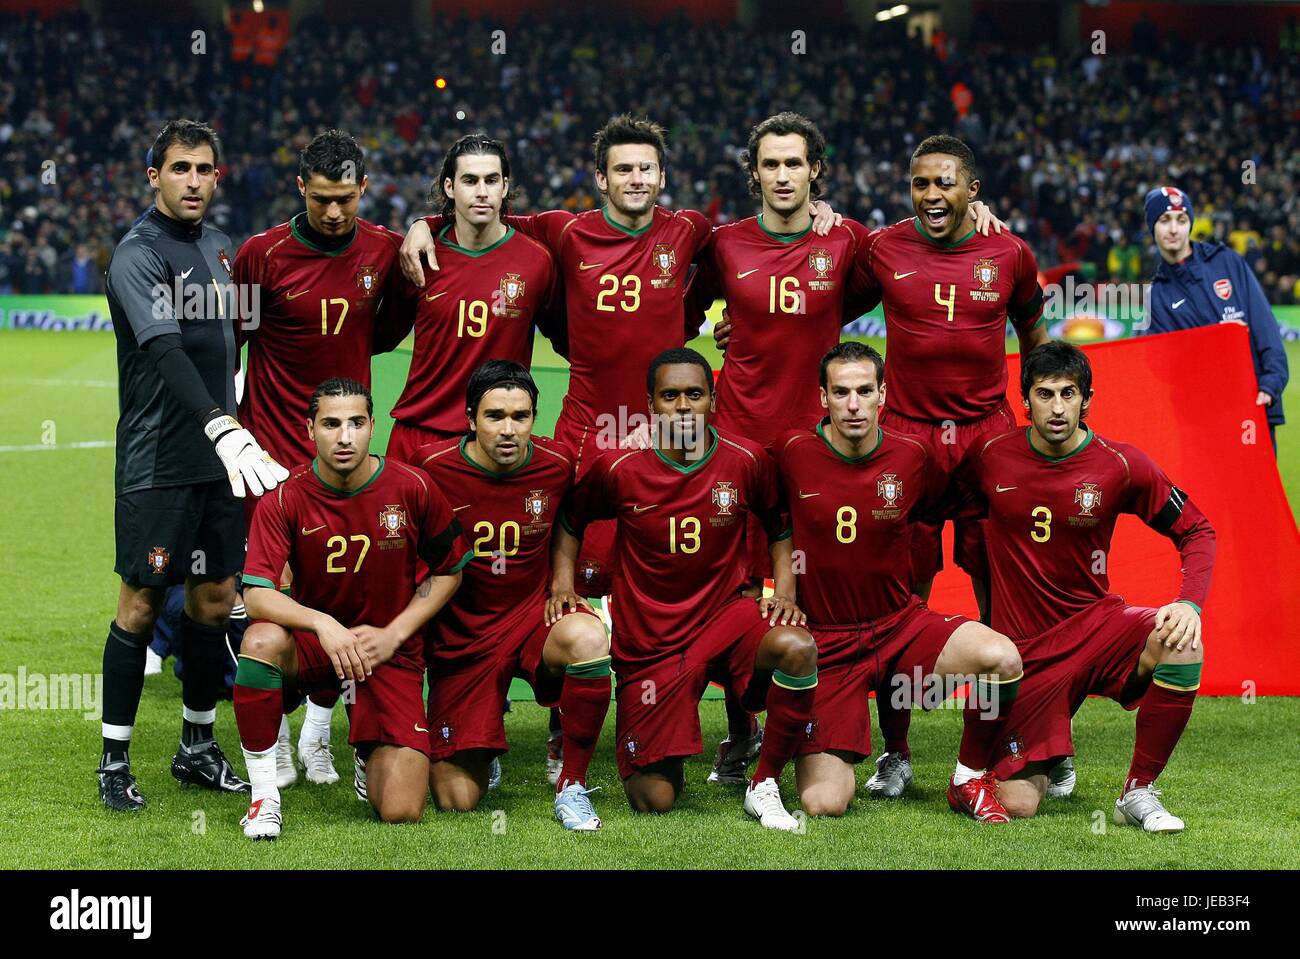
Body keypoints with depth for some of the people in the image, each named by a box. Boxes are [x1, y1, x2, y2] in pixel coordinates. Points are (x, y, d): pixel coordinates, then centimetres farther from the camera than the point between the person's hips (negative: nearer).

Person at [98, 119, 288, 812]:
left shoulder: (217, 246, 12)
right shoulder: (138, 253, -13)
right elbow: (164, 349, -27)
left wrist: (235, 425, 19)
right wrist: (221, 427, -39)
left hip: (220, 454, 7)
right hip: (155, 462, -7)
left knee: (216, 598, 9)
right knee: (141, 603, -2)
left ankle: (197, 747, 21)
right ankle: (114, 762, 5)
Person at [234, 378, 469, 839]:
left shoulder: (413, 488, -9)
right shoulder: (285, 500, -11)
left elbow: (449, 571, 4)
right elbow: (257, 595, -20)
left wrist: (393, 635, -8)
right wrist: (323, 624, -37)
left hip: (390, 652, 0)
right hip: (316, 642, 0)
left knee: (401, 812, -14)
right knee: (262, 640, -38)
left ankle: (373, 755, 26)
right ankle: (264, 793, -21)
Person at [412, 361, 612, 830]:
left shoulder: (557, 465, -8)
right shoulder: (433, 466, -14)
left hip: (533, 613, 1)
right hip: (461, 631, -1)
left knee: (589, 639, -37)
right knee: (457, 800, -7)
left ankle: (572, 786, -18)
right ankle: (478, 749, 33)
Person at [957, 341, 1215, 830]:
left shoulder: (1122, 465, -8)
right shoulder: (990, 456, -6)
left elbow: (1196, 532, -1)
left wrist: (1190, 604, -17)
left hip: (1095, 623, 0)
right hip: (1024, 644, 0)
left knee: (1182, 647, -34)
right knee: (1017, 805, -11)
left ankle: (1139, 791, -14)